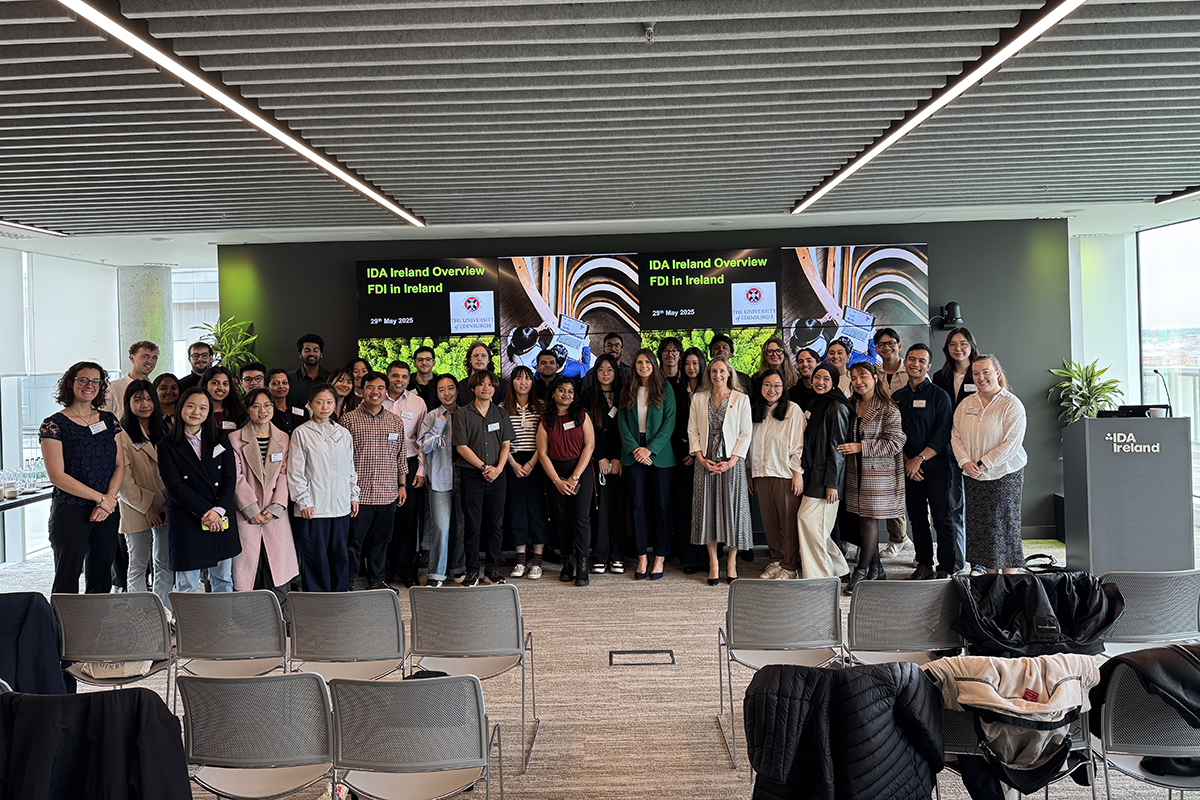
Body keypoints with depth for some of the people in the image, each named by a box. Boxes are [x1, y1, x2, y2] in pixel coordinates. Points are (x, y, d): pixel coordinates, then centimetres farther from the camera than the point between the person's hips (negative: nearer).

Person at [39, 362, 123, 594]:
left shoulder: (108, 421, 10)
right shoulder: (54, 424, -4)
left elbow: (120, 465, 8)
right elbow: (57, 476, -11)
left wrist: (110, 499, -9)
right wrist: (101, 498, -12)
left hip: (107, 513, 4)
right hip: (70, 511, -4)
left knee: (101, 580, 9)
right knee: (67, 581, -1)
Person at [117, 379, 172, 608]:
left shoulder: (163, 430, 11)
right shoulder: (121, 433, -7)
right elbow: (123, 479, -11)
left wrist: (169, 503, -2)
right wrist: (146, 506, -13)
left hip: (165, 508, 5)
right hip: (136, 510, -5)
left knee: (165, 564, 10)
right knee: (138, 565, 4)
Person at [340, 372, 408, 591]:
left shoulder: (396, 422, 10)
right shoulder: (348, 419, -2)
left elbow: (401, 456, 16)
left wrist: (402, 485, 14)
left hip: (387, 493, 4)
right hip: (358, 494, -4)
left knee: (380, 540, 13)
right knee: (353, 540, 1)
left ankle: (377, 580, 27)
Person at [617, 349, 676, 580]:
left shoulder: (665, 390, 2)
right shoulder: (627, 392, 10)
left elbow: (669, 422, -4)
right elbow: (622, 422, 5)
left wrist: (650, 449, -12)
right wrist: (634, 449, -9)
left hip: (659, 454, -2)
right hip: (634, 454, 2)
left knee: (661, 504, 1)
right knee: (638, 504, 3)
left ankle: (660, 557, 9)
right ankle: (641, 558, 9)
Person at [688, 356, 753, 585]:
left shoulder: (741, 399, 3)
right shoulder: (698, 399, 10)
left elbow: (746, 433, -1)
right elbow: (692, 431, 7)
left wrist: (731, 461, -11)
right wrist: (701, 459, -6)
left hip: (732, 462, -2)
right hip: (705, 462, 2)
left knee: (732, 508, -1)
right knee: (707, 508, 1)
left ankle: (731, 562, 10)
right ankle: (713, 562, 10)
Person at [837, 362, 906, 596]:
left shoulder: (888, 409, -8)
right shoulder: (851, 406, 11)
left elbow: (895, 443, -14)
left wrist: (860, 447, -17)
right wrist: (847, 448, 6)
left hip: (878, 472, -6)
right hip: (855, 471, 6)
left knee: (869, 521, -5)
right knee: (863, 521, 8)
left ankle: (860, 574, 1)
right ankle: (876, 570, 20)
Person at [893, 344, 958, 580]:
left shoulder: (939, 396, -2)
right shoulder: (897, 397, 11)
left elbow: (943, 435, -9)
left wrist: (919, 459, -14)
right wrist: (906, 460, -2)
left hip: (936, 466, -4)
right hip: (908, 468, 4)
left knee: (943, 519, -2)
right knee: (917, 518, 9)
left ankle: (945, 568, 7)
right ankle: (924, 565, 19)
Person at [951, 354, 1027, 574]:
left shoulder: (1012, 404, -7)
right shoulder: (966, 404, 8)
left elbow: (1012, 443, -14)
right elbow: (956, 435, 6)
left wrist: (983, 464, -16)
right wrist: (965, 462, -10)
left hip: (1005, 474, -5)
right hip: (972, 476, 5)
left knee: (1005, 525, -1)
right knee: (980, 526, 7)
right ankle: (990, 575, 18)